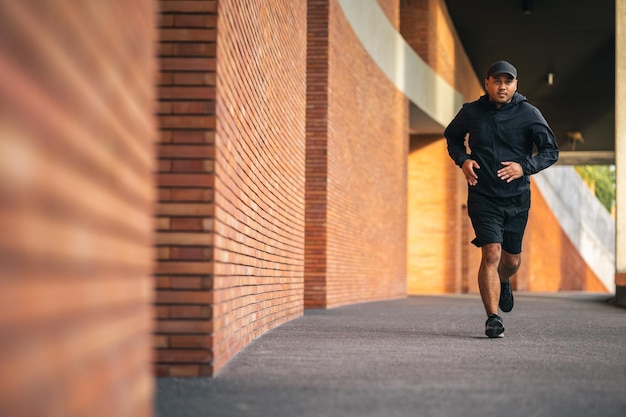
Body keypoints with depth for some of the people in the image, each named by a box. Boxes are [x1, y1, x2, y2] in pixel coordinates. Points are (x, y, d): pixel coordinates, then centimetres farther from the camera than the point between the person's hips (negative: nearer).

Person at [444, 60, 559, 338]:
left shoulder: (529, 114, -3)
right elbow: (451, 136, 18)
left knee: (512, 260, 13)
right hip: (483, 197, -1)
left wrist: (525, 167, -18)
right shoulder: (471, 112, 0)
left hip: (517, 198, 1)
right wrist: (462, 159, -2)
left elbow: (551, 151, -1)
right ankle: (493, 318, -12)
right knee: (491, 253, -16)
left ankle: (503, 282, 50)